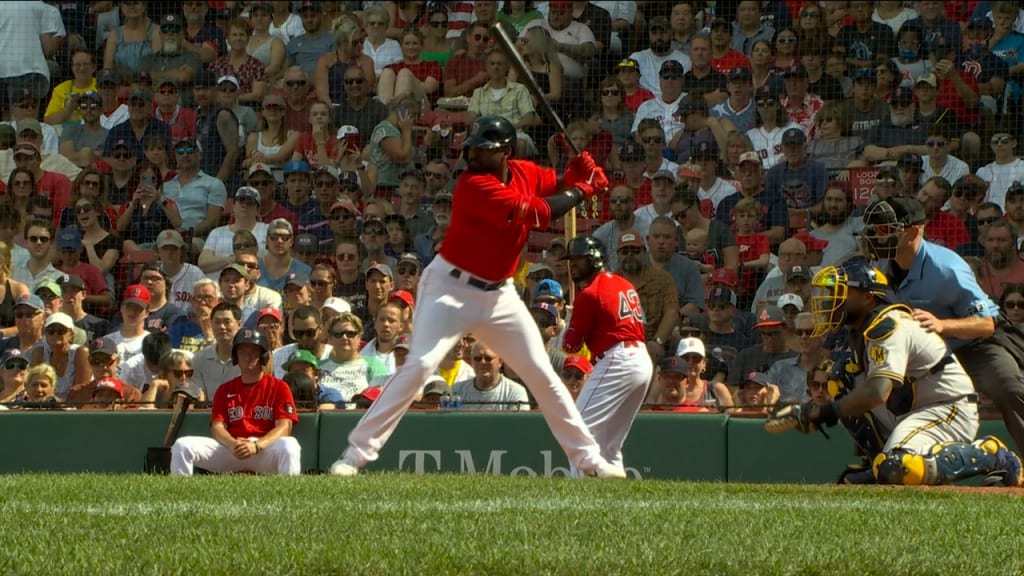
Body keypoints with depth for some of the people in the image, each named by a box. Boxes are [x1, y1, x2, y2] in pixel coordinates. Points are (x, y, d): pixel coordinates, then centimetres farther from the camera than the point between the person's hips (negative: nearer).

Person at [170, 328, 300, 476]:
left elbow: (284, 427, -4)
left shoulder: (279, 387, 8)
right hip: (229, 450, 3)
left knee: (289, 445, -38)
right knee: (182, 445, -16)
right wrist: (232, 444, -16)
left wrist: (256, 446, -22)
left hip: (265, 448, -3)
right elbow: (217, 426, 9)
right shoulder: (225, 390, 19)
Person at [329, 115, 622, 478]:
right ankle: (356, 453, -17)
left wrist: (579, 174, -10)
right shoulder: (474, 184, -22)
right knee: (420, 364, -18)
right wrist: (581, 191, -15)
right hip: (451, 287, -7)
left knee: (541, 373, 9)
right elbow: (535, 214, -27)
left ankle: (587, 457, 19)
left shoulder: (524, 173, 0)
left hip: (499, 293, 7)